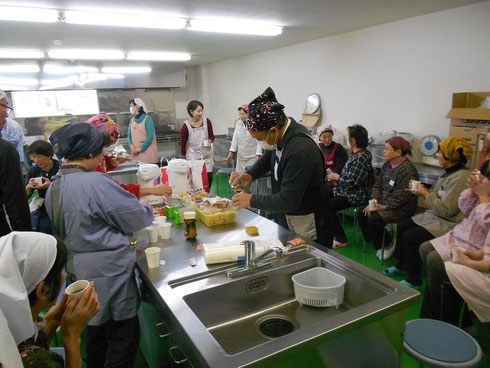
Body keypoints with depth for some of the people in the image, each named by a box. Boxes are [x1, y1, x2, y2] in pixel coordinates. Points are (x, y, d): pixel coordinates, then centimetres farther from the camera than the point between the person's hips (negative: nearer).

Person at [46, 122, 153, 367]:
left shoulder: (54, 187, 5)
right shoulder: (95, 182, -23)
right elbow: (137, 218, -18)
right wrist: (146, 211, 3)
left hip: (78, 270, 9)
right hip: (108, 272, -9)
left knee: (96, 329, 25)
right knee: (124, 336, 6)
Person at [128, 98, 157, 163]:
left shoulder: (147, 119, -4)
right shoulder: (132, 121, 14)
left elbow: (150, 137, -11)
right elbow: (129, 135, 14)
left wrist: (140, 148, -15)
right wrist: (131, 145, -6)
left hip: (147, 153, -5)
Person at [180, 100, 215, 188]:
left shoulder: (207, 121, -6)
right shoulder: (186, 126, -13)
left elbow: (212, 136, 8)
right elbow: (183, 143, -1)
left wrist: (210, 141, -14)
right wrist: (183, 157, 5)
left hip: (207, 155, 3)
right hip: (193, 156, -3)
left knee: (209, 177, 3)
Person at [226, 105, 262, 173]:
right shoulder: (238, 124, 8)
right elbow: (235, 139, 12)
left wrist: (258, 155, -15)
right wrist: (231, 152, 8)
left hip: (252, 157, -5)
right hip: (241, 156, 5)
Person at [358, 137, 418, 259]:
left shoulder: (407, 169, -18)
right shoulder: (387, 164, 11)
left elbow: (402, 195, -23)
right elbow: (378, 184, 13)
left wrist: (384, 207, -22)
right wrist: (374, 201, -3)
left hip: (401, 209, -9)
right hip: (383, 202, 9)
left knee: (373, 219, -25)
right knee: (362, 214, -7)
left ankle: (388, 245, 2)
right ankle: (378, 245, 7)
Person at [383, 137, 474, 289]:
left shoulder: (461, 177, -23)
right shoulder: (448, 171, 8)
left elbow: (446, 210, -25)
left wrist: (425, 194, -16)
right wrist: (422, 189, -3)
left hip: (448, 223, -10)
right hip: (433, 215, 10)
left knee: (411, 236, -20)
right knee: (401, 226, 7)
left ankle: (414, 279, -3)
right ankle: (401, 265, 24)